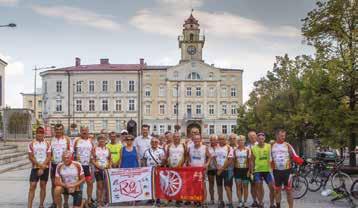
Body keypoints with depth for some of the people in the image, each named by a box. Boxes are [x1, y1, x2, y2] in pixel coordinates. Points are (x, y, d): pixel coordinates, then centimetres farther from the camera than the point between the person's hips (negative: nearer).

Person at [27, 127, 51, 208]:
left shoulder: (47, 144, 1)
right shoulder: (31, 144, -1)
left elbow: (49, 157, -3)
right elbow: (31, 157, -6)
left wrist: (42, 167, -13)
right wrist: (40, 165, -15)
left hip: (45, 168, 1)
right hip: (35, 168, -1)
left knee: (43, 186, 8)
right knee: (32, 187, -5)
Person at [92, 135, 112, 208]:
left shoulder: (107, 149, 9)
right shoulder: (95, 149, 1)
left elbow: (110, 159, 13)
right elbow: (93, 160, -4)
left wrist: (109, 165, -4)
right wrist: (98, 166, -16)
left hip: (106, 170, 3)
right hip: (98, 170, -3)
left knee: (104, 186, 4)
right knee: (99, 186, -1)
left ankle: (102, 200, 12)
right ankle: (99, 201, 5)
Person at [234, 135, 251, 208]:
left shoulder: (247, 150, -2)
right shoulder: (235, 150, 3)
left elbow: (249, 160, -1)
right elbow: (233, 160, 5)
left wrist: (249, 170, -7)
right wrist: (233, 170, -1)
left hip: (245, 169, -1)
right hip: (237, 169, 1)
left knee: (245, 186, 5)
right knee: (238, 186, 2)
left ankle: (245, 202, 14)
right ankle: (240, 202, 10)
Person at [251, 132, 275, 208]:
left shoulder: (269, 146, -1)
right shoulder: (254, 148, 1)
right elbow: (252, 161, 5)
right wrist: (252, 171, 2)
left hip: (267, 170, 0)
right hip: (258, 171, 0)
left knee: (272, 187, -1)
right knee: (259, 188, 7)